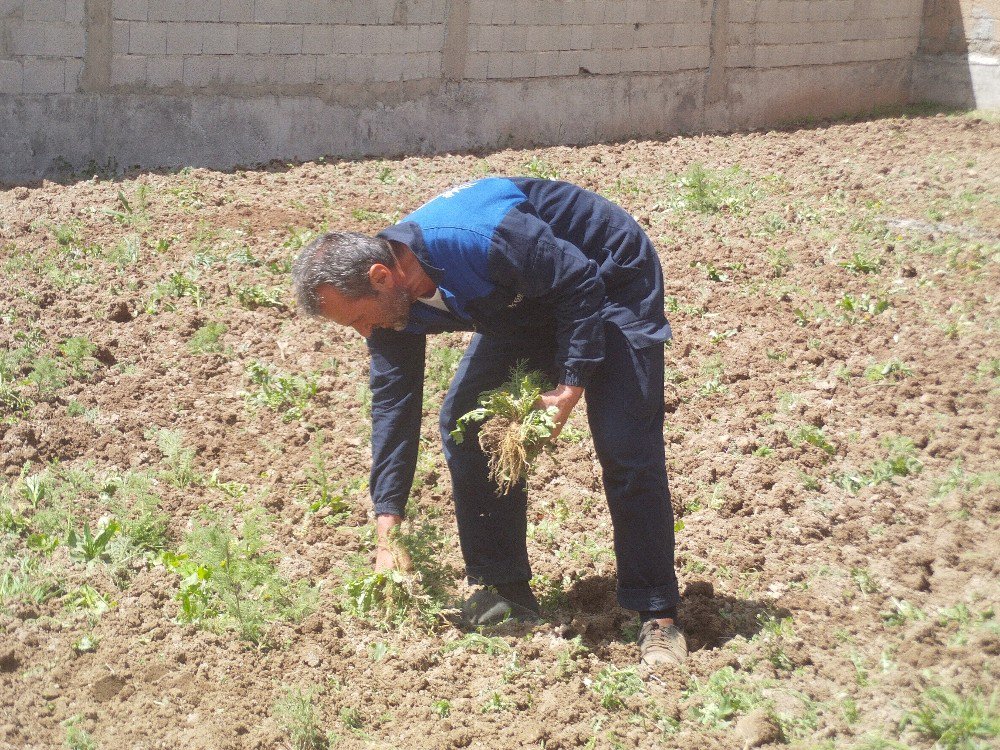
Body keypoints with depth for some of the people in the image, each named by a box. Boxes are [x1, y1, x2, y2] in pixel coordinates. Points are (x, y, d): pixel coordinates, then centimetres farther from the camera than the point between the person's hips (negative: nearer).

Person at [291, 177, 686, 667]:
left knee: (626, 449, -16)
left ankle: (658, 618, -7)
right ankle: (504, 590, 9)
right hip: (528, 304, 8)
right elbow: (392, 405, -6)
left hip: (610, 280, -8)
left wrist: (570, 384, -29)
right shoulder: (391, 303, -12)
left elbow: (580, 284, -28)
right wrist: (386, 535, -7)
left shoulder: (474, 241, -39)